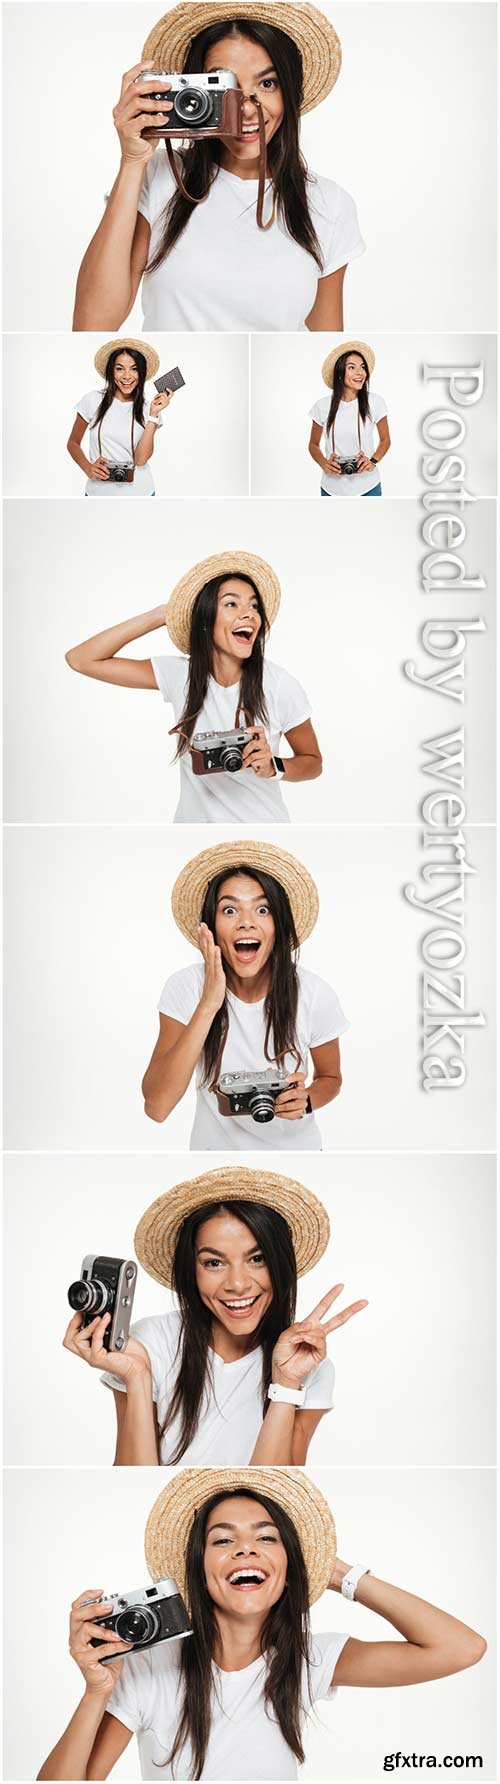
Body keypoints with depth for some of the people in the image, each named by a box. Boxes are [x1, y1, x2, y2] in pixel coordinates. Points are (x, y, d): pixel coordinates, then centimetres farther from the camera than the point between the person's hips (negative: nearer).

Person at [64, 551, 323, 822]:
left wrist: (274, 767, -25)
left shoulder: (280, 685, -17)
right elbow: (81, 659, -12)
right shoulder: (180, 674, -10)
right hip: (195, 822, 2)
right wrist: (161, 615, -14)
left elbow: (313, 763, -4)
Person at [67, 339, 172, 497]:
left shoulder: (148, 408, -2)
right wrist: (88, 469, -11)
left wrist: (154, 414, -16)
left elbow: (140, 459, -13)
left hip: (138, 491, 0)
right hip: (99, 491, 0)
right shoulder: (93, 400, -3)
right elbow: (73, 443, 6)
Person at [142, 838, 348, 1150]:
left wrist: (306, 1100, -17)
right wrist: (208, 1005, -28)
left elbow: (331, 1078, 5)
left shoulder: (315, 994, -12)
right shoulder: (185, 987, -13)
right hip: (217, 1144, -1)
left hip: (294, 1146, 1)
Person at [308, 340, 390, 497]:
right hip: (332, 488, 0)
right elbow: (314, 444, 6)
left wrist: (373, 461, -12)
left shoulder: (376, 402, -7)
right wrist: (324, 464, -13)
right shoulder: (323, 406, -5)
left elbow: (385, 440, 5)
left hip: (368, 487, 0)